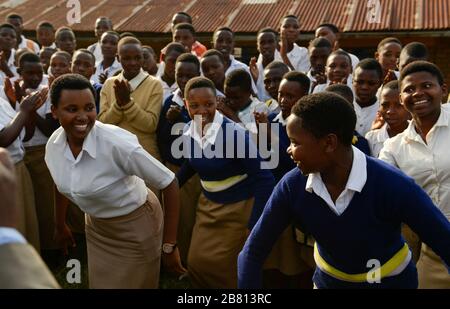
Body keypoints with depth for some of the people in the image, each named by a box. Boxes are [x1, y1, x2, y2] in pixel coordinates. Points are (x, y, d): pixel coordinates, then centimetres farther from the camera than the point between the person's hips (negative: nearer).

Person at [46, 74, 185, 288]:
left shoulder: (117, 143, -32)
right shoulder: (53, 145, -13)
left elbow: (169, 184, -26)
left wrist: (170, 246, -23)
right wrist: (60, 225, 21)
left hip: (135, 228, -5)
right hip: (95, 227, 6)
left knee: (133, 284, 13)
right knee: (99, 284, 23)